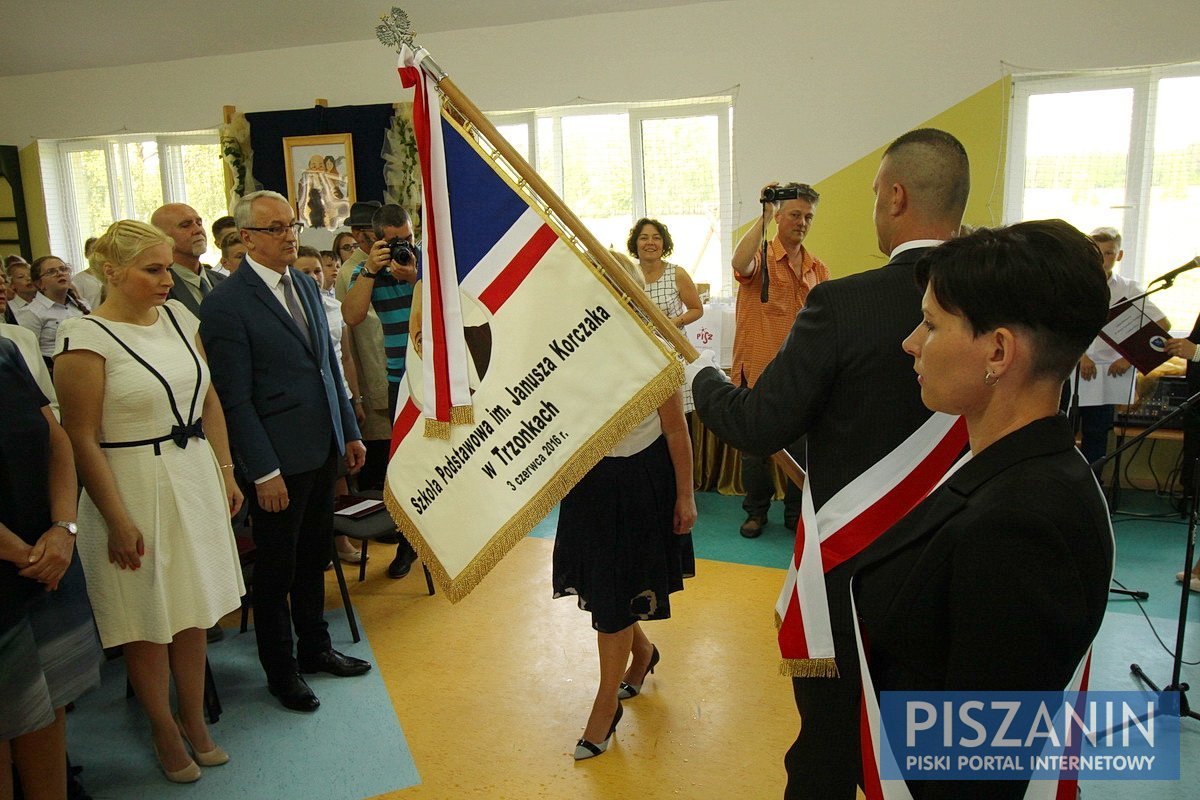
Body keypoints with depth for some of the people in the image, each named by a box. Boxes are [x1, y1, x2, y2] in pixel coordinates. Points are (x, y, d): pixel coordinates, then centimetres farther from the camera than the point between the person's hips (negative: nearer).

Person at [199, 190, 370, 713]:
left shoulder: (305, 285, 9)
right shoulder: (227, 303, -14)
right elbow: (236, 398, -15)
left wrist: (349, 432, 13)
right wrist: (264, 471, -16)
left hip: (322, 449, 7)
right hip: (279, 459, -7)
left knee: (314, 557, 19)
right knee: (277, 570, 10)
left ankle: (314, 648, 37)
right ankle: (280, 671, 27)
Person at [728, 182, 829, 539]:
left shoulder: (818, 269, 9)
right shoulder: (761, 257, -4)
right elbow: (740, 263, -30)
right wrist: (763, 215, -27)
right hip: (757, 370, -3)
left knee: (801, 449, 8)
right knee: (755, 447, 9)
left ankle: (797, 514, 26)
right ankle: (756, 511, 27)